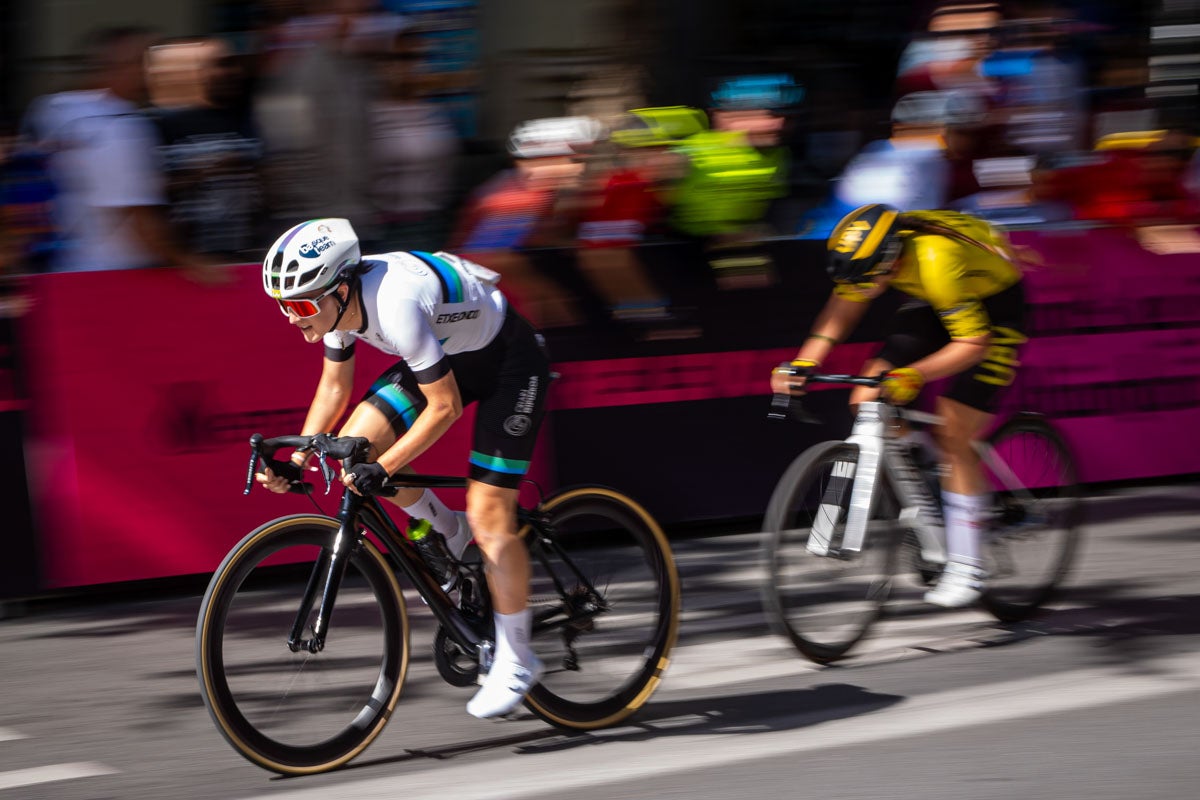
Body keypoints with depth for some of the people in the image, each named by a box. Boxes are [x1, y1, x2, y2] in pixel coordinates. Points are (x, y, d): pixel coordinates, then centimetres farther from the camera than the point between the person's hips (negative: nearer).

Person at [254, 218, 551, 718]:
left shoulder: (395, 304, -36)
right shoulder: (339, 301, -12)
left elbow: (444, 406, -29)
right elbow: (334, 389, 3)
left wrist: (382, 469, -32)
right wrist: (296, 459, -5)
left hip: (508, 361, -8)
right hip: (449, 355, 8)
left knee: (489, 517, -12)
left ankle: (515, 661, 1)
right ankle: (449, 536, 13)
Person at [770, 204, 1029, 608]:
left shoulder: (936, 260, -39)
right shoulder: (870, 252, -19)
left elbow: (973, 343, -37)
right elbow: (843, 309, -6)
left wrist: (912, 375, -49)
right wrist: (804, 362, -19)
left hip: (995, 306, -7)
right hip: (936, 304, 7)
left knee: (953, 437, -14)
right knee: (868, 399, -10)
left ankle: (966, 567, -5)